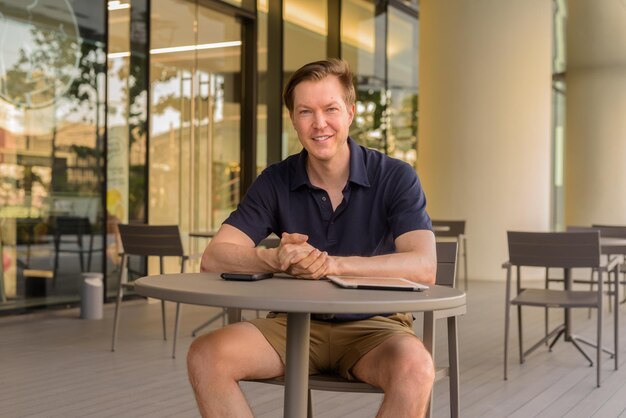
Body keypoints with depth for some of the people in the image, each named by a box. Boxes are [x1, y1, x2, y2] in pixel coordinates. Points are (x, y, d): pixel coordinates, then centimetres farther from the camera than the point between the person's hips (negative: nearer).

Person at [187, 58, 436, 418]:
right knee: (206, 356, -22)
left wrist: (331, 263, -31)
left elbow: (424, 267, -20)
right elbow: (214, 258, -8)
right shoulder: (274, 182, 0)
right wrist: (276, 259, -29)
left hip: (373, 324, -2)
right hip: (296, 322, 3)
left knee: (415, 366, -36)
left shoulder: (395, 177, -7)